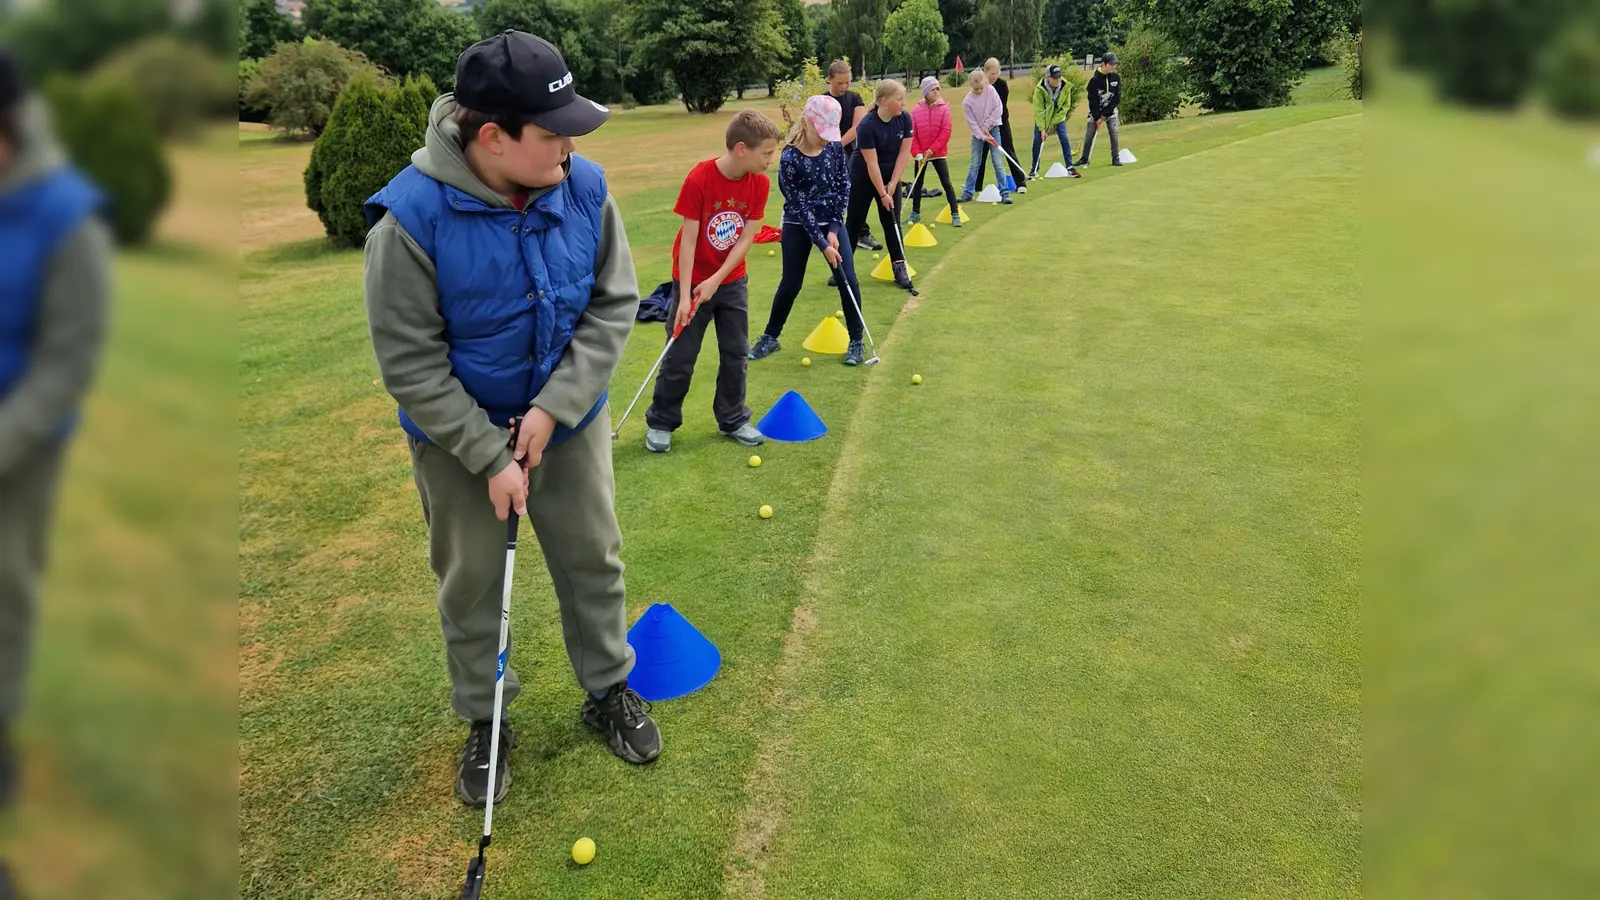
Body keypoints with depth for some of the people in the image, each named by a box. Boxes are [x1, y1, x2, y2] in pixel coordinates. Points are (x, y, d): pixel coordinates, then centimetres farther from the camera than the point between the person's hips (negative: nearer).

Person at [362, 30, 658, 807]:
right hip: (458, 437, -3)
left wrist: (553, 407, -19)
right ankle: (484, 722, 36)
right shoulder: (410, 218, -27)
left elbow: (613, 306, -10)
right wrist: (489, 455, -20)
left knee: (593, 559, 16)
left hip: (569, 419, 3)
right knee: (472, 582, 13)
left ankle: (608, 690, 40)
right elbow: (411, 364, -20)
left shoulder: (584, 187, -16)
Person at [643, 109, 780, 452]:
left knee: (736, 353, 9)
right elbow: (688, 239, -19)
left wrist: (717, 279, -17)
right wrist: (684, 295, -19)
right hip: (693, 280, -4)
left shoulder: (760, 183, -9)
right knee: (680, 356, 3)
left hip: (732, 281, 4)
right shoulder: (699, 179, -23)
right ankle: (660, 422, 19)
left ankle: (733, 419, 25)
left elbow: (746, 238, -7)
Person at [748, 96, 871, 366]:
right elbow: (800, 206, -19)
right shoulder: (790, 159, -20)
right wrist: (822, 244, -21)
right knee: (791, 284, 4)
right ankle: (770, 337, 23)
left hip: (832, 221, 3)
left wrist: (833, 230, -10)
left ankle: (856, 341, 9)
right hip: (799, 227, -3)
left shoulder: (835, 147, -9)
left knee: (848, 280, -4)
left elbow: (843, 188, -3)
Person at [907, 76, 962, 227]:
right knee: (917, 184, 13)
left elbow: (945, 132, -10)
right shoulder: (916, 111, -3)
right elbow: (912, 135, -2)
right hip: (921, 155, 2)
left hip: (939, 153, -2)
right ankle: (915, 213, 27)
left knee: (947, 184, -5)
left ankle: (955, 215, -1)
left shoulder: (944, 108, -6)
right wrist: (918, 153, -11)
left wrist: (932, 150, -15)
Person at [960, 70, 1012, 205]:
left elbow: (997, 109, -9)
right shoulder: (967, 102, -14)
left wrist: (986, 125, -12)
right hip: (977, 133, 0)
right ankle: (967, 193, 11)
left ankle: (1004, 193, -2)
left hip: (993, 129, 0)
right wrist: (983, 136, -20)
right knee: (974, 164, 3)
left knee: (997, 162, -3)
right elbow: (972, 123, -13)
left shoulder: (991, 90, -9)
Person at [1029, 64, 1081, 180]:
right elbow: (1038, 110, -24)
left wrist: (1054, 122, -16)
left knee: (1065, 140, -8)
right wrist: (1042, 128, -27)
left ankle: (1070, 168, -2)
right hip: (1042, 118, -1)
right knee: (1037, 141, -4)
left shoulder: (1065, 86, -20)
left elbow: (1065, 106, -11)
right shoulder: (1040, 89, -26)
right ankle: (1035, 170, 8)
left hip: (1059, 118, 2)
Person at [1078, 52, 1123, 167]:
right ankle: (1084, 158, 6)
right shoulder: (1095, 79, -18)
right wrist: (1097, 118, -15)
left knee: (1114, 133, -5)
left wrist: (1105, 114, -12)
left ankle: (1116, 158, 2)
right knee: (1089, 134, -3)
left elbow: (1117, 98, -8)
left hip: (1110, 110, 2)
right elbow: (1092, 100, -15)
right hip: (1096, 111, -2)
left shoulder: (1116, 77, -10)